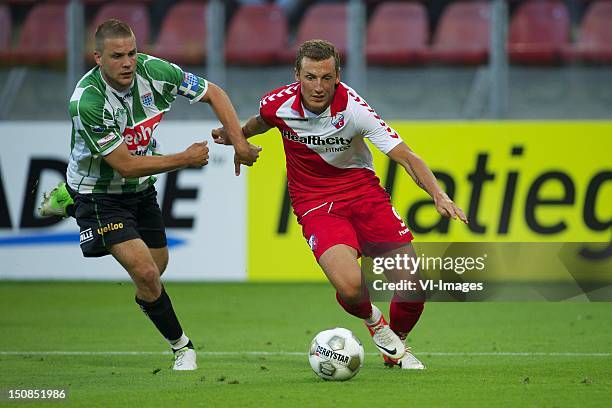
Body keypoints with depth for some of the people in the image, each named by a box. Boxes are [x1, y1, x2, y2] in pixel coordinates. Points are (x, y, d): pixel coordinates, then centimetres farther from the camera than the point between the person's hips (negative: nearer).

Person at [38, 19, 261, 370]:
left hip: (141, 189, 6)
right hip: (100, 193, -6)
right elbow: (126, 166, -27)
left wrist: (240, 143, -12)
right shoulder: (87, 101, -32)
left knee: (158, 266, 22)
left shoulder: (153, 71, -18)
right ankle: (182, 346, 3)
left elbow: (213, 94, -4)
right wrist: (185, 159, -21)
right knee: (146, 274, -21)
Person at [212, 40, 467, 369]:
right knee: (350, 286, -28)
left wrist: (438, 196, -36)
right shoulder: (277, 104, -14)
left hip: (363, 191, 1)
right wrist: (234, 135, 31)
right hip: (316, 203, 0)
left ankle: (397, 348, 26)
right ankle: (372, 320, 10)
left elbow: (406, 157, -22)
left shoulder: (353, 108, -21)